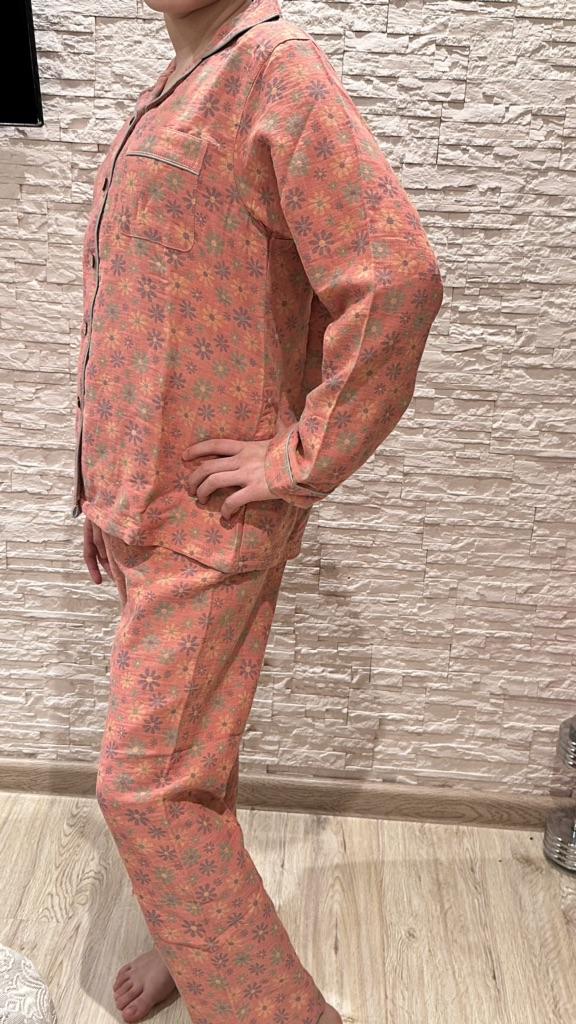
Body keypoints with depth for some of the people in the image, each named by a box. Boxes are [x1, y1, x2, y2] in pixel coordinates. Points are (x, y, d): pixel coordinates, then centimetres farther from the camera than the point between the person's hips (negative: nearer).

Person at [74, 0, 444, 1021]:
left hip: (211, 521, -9)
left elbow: (398, 281, -24)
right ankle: (203, 931, 40)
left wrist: (299, 465, -19)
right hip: (143, 507, 9)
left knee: (147, 784, -5)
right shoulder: (167, 103, 17)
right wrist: (106, 486, 19)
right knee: (187, 744, 19)